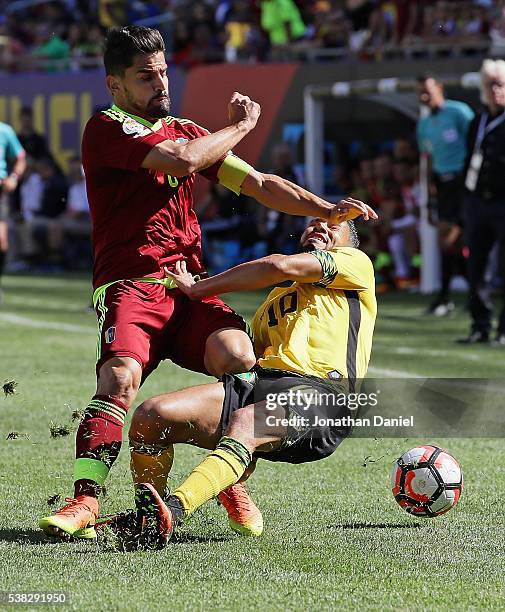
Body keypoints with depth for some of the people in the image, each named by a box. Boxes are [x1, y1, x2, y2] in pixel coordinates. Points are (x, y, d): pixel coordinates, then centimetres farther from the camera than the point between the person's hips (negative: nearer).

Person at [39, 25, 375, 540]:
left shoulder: (185, 131, 21)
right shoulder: (107, 130, -3)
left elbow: (257, 183, 19)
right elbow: (182, 159, -17)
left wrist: (327, 210, 6)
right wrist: (241, 126, 0)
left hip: (189, 286, 5)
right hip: (129, 285, -5)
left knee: (238, 357, -23)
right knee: (119, 380, -30)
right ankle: (85, 501, -32)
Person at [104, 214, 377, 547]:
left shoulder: (355, 261, 16)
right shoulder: (276, 298, 38)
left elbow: (280, 266, 4)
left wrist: (197, 289, 10)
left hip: (317, 394, -7)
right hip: (258, 382, 7)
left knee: (245, 422, -39)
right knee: (151, 414, -15)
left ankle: (174, 510, -59)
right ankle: (145, 518, -2)